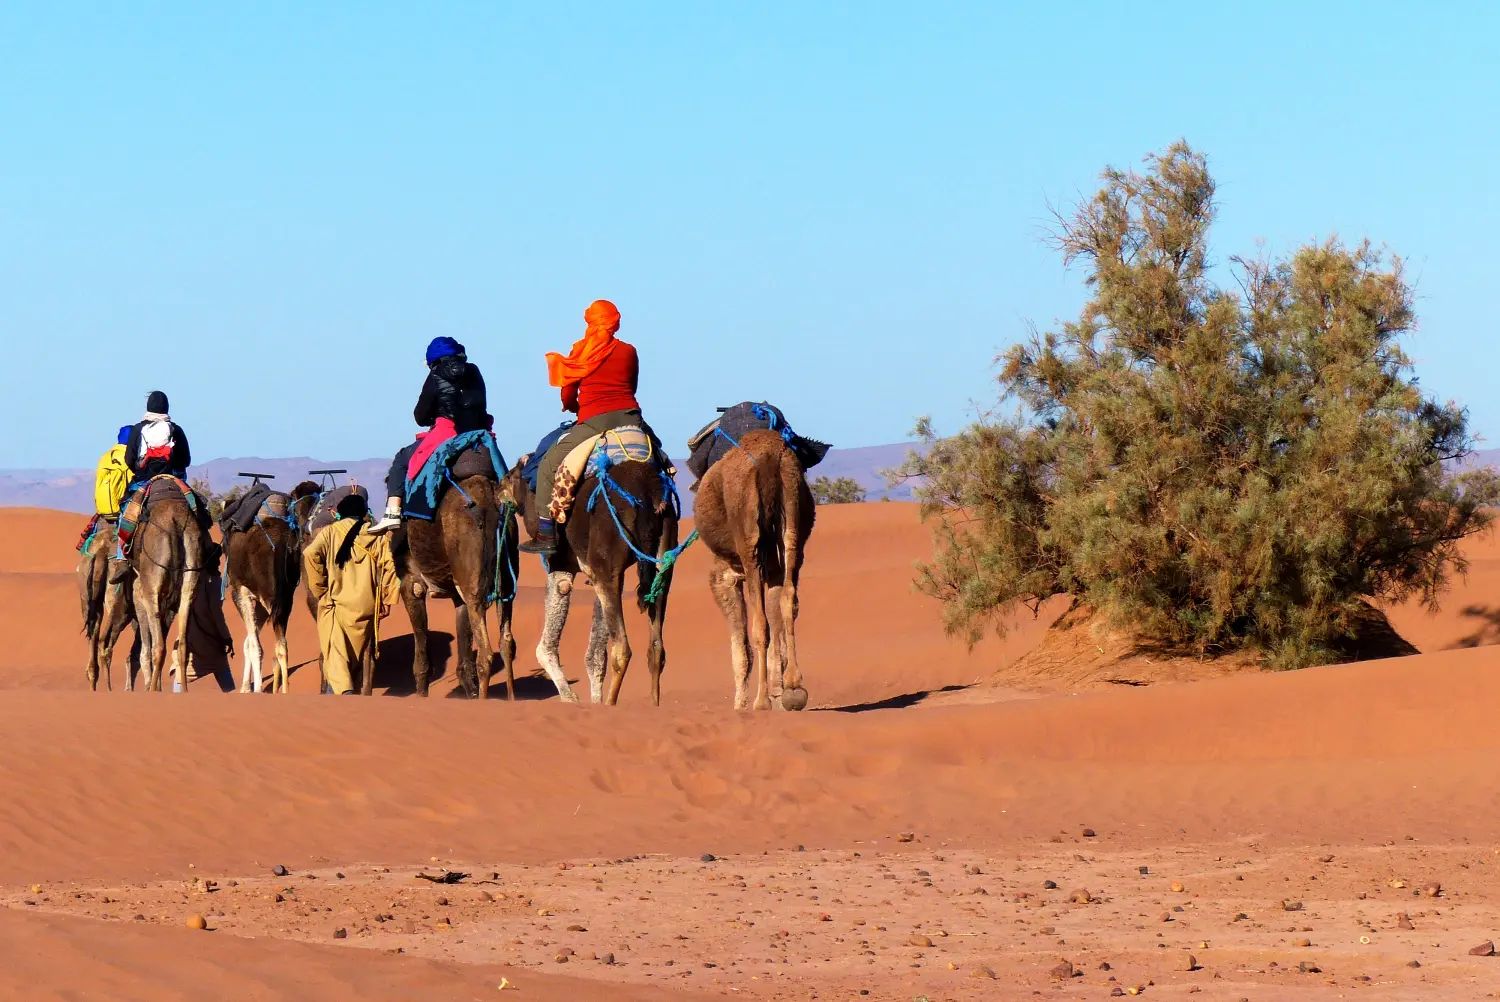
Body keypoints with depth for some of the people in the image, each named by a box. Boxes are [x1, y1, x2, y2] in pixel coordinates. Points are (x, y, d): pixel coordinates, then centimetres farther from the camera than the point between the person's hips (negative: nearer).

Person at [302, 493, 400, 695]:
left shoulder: (330, 533, 1)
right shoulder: (377, 536, 6)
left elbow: (310, 556, -13)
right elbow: (389, 567, -1)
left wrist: (319, 590, -3)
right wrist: (388, 599, 6)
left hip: (336, 602, -3)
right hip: (366, 606, 3)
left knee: (335, 652, -8)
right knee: (363, 652, 16)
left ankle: (345, 691, -30)